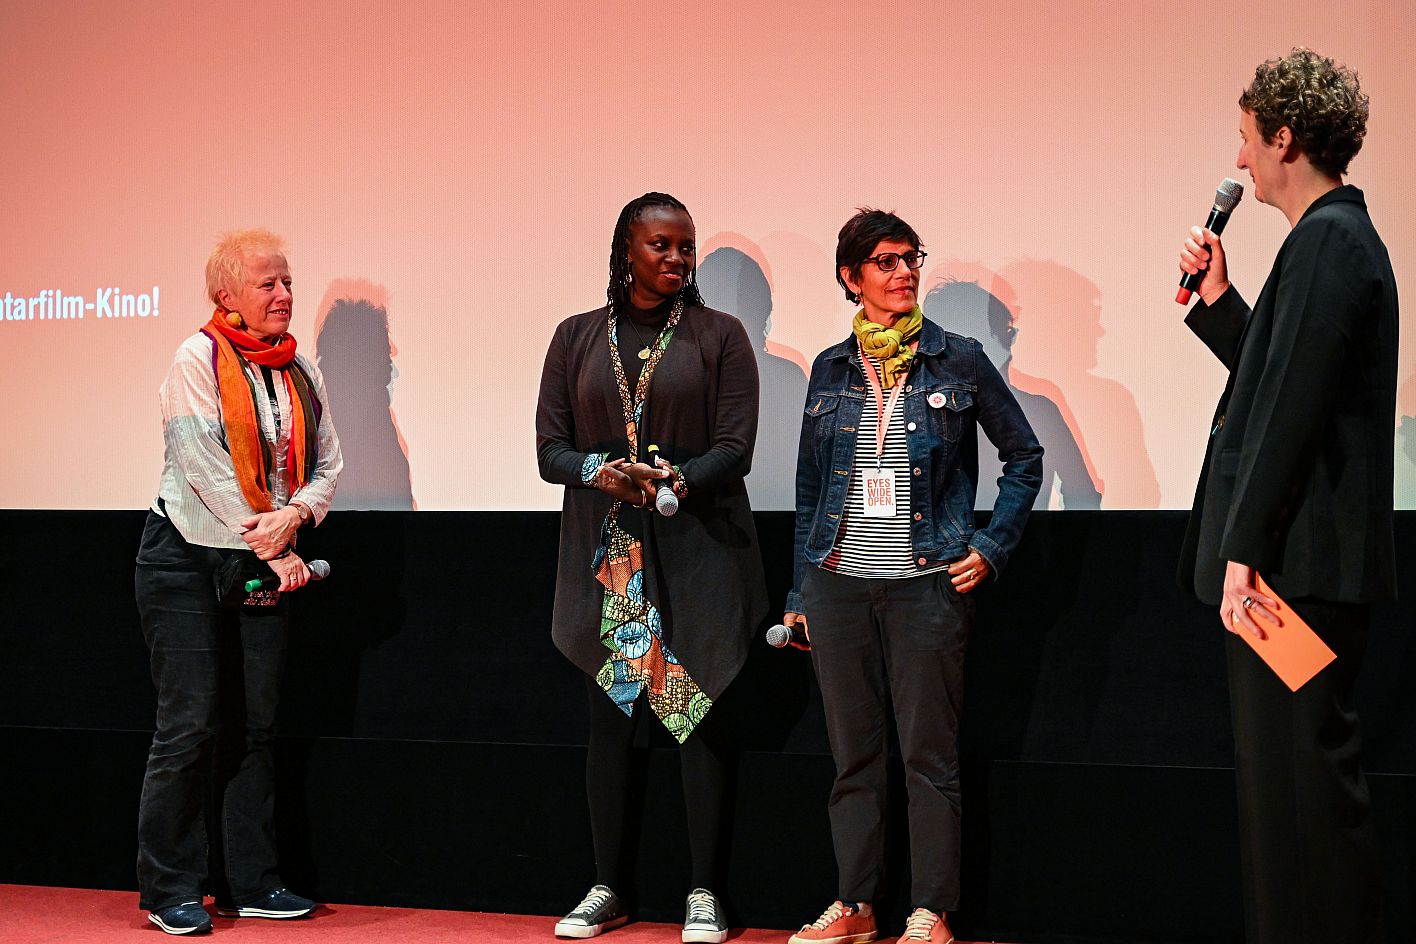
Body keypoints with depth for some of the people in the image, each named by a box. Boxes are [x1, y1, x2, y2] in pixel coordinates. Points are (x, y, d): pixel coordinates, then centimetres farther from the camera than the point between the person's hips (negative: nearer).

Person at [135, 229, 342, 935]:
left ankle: (248, 882, 15)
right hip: (188, 558, -5)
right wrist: (268, 549, -17)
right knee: (190, 724, -6)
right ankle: (168, 890, 4)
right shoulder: (198, 360, -8)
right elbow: (206, 466, -16)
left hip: (264, 565, 6)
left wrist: (294, 514, -13)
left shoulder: (300, 372, 10)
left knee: (253, 725, 7)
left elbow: (327, 464, 8)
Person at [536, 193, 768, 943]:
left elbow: (734, 447, -3)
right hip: (604, 555, 2)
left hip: (695, 551, -2)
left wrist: (677, 479, -22)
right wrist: (600, 471, -15)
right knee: (608, 718, 4)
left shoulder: (718, 335, 5)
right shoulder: (577, 338, 10)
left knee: (696, 714, -2)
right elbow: (549, 449, 6)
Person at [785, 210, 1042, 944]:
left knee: (929, 757, 0)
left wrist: (991, 547, -1)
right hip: (839, 584, 3)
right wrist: (799, 592, 11)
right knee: (853, 756, 7)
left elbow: (1023, 456, 8)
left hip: (928, 583, -3)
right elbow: (809, 487, 13)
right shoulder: (830, 371, 9)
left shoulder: (959, 361, 1)